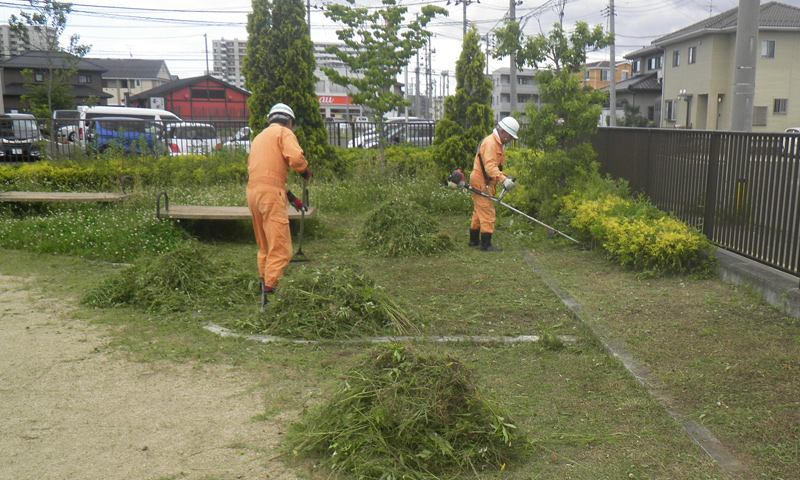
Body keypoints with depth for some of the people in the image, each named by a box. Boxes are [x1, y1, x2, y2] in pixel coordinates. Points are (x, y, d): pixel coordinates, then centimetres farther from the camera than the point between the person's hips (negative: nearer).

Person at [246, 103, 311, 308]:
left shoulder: (259, 137, 29)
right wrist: (305, 171, 5)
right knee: (280, 248, -10)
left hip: (253, 190, 9)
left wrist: (289, 196, 27)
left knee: (264, 246, 18)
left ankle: (265, 284, 25)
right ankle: (270, 290, -16)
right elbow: (295, 157, -16)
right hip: (271, 192, -8)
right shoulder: (284, 132, 4)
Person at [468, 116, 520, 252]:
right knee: (487, 213, -9)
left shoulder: (498, 144, 16)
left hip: (486, 183, 11)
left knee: (479, 212, 18)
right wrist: (503, 179, -40)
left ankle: (474, 240, 29)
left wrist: (505, 177, 7)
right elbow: (490, 166, -30)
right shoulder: (490, 143, -19)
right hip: (481, 183, -11)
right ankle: (486, 244, -4)